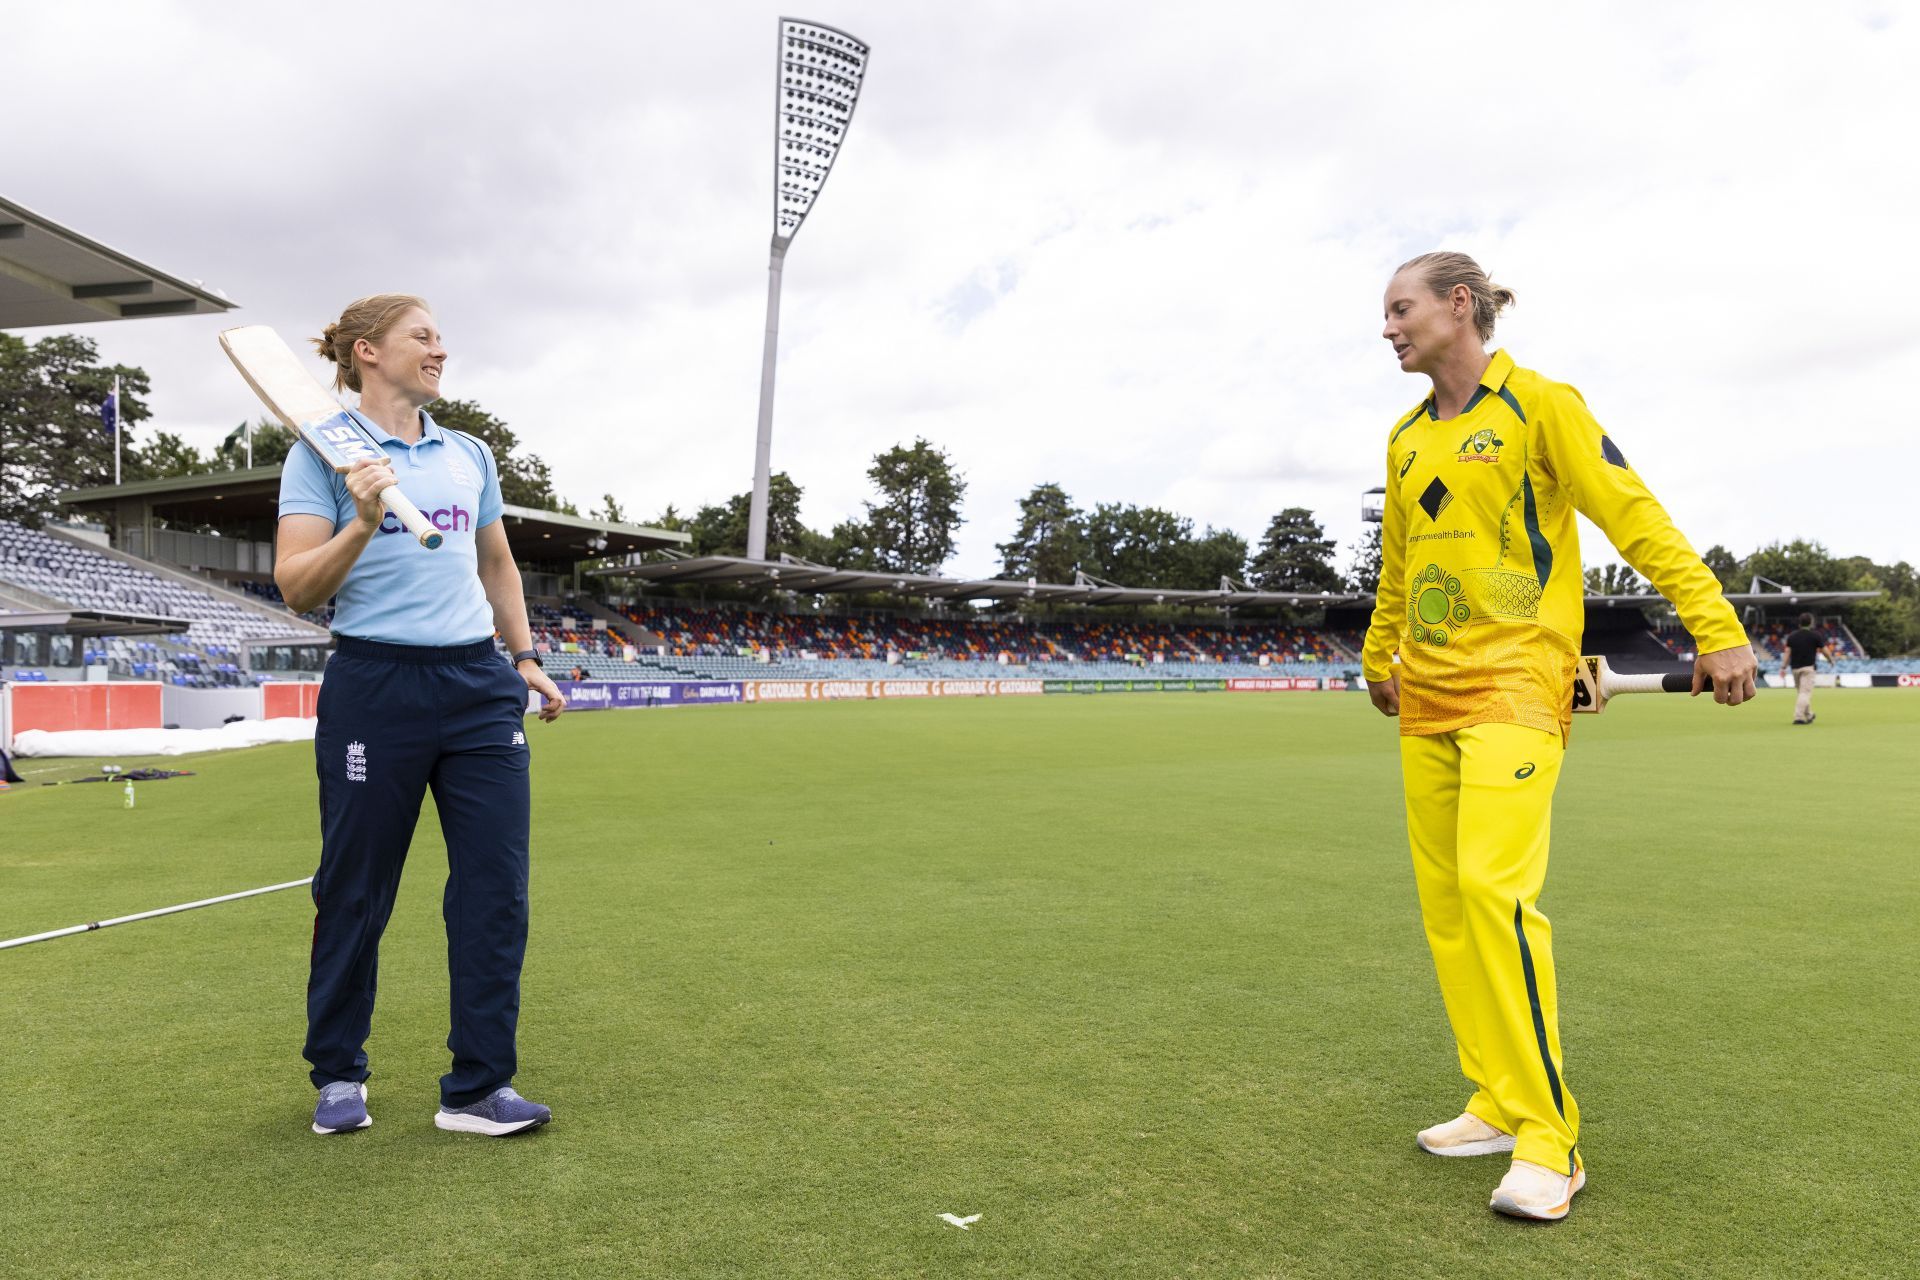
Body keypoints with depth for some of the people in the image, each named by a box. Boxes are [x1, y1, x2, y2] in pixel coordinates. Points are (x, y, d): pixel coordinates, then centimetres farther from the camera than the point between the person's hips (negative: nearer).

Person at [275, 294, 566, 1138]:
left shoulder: (471, 455, 14)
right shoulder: (324, 453, -2)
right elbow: (296, 587, -10)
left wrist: (526, 656, 20)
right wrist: (362, 524, -25)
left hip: (480, 689, 5)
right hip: (375, 690, -4)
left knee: (496, 887, 0)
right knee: (354, 891, 7)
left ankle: (478, 1088, 11)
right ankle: (339, 1076, 28)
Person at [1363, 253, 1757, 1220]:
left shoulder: (1537, 404, -3)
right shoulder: (1407, 438, 15)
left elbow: (1634, 516, -8)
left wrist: (1716, 629, -14)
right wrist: (1378, 657, 32)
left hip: (1514, 679, -7)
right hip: (1426, 696, 7)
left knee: (1493, 886, -19)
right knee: (1444, 904, 5)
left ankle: (1549, 1142, -7)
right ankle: (1499, 1107, 17)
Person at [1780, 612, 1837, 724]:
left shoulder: (1792, 635, 6)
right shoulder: (1815, 635, -3)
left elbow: (1787, 652, 0)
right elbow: (1825, 650, 2)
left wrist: (1783, 667, -1)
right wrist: (1831, 661, 20)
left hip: (1794, 668, 4)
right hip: (1808, 667, -4)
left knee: (1800, 691, 16)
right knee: (1805, 692, -7)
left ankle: (1808, 715, 28)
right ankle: (1799, 717, -18)